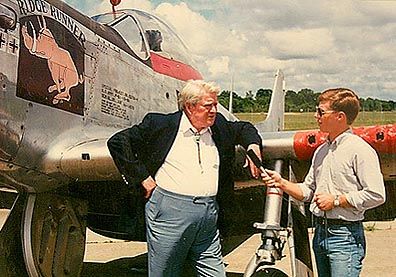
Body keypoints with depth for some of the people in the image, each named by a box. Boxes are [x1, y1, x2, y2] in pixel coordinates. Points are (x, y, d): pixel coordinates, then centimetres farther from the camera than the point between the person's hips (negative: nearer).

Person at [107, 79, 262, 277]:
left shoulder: (219, 126, 14)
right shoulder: (161, 124, 0)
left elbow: (243, 128, 34)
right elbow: (118, 142, 0)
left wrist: (253, 146, 12)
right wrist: (142, 177, -4)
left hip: (209, 215, 5)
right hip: (169, 212, -4)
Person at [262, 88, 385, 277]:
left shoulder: (360, 150, -11)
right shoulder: (321, 151, 14)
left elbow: (376, 195, -18)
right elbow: (307, 191, 19)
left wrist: (336, 200, -15)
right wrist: (281, 183, 4)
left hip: (346, 235, -8)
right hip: (320, 233, 8)